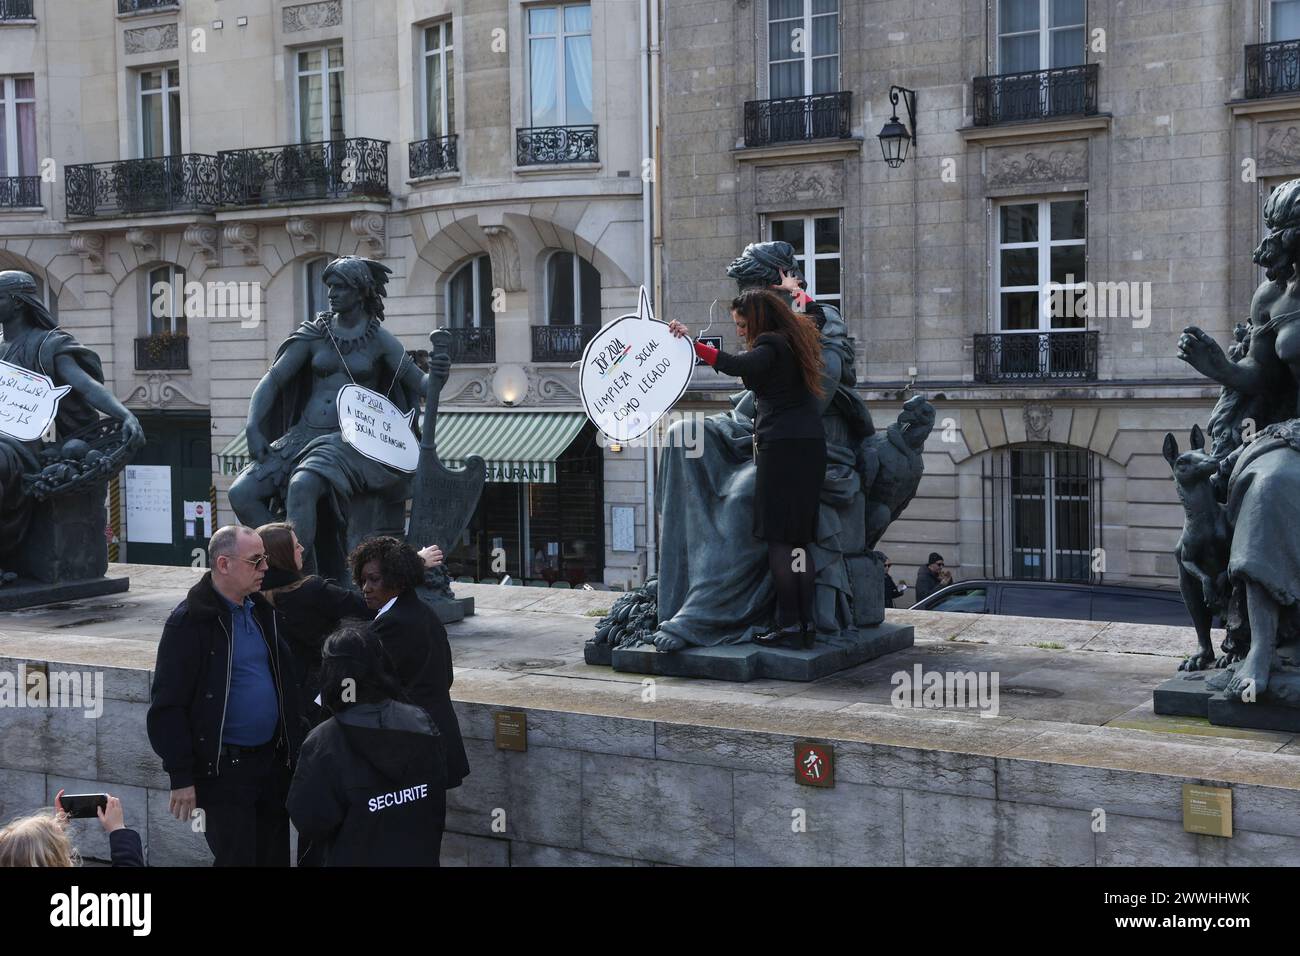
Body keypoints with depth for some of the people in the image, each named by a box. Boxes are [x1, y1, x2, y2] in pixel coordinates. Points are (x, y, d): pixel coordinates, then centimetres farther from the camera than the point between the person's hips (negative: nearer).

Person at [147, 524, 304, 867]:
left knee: (275, 854, 13)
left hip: (272, 761, 7)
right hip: (223, 769, -7)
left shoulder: (263, 611, 10)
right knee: (237, 857, -3)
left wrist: (293, 747, 13)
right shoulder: (191, 621, -12)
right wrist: (181, 777, -14)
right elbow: (167, 706, -13)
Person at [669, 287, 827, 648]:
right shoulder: (796, 339, 16)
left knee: (777, 537, -7)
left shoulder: (770, 346, -11)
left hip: (782, 448, -10)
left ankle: (789, 620, -8)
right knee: (798, 539, 11)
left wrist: (693, 344, -34)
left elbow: (737, 365, -31)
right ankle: (806, 621, 11)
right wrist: (794, 289, 52)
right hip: (810, 446, 10)